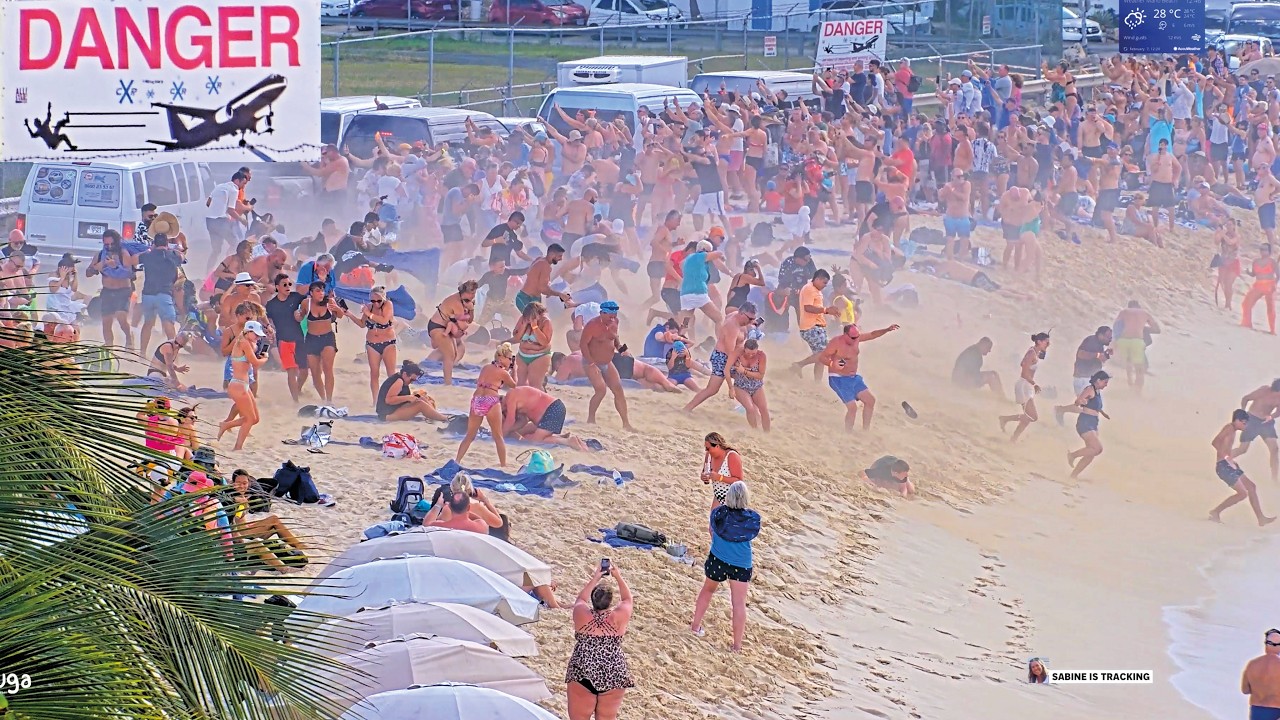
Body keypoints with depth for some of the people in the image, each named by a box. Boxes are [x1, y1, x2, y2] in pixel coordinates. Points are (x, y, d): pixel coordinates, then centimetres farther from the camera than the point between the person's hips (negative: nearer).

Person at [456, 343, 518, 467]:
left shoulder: (485, 368, 15)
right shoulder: (503, 373, 0)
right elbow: (514, 385, 14)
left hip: (476, 400, 5)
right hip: (491, 401, -5)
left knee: (470, 435, 15)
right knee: (498, 437, 8)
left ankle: (457, 460, 8)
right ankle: (503, 464, 8)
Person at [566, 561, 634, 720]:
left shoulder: (582, 615, -5)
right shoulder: (618, 618, -5)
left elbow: (581, 598, 18)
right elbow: (627, 599, 15)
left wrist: (595, 578, 23)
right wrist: (618, 576, 22)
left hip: (582, 674, -1)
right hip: (613, 676, 1)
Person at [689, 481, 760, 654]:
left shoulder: (718, 513, -6)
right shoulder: (752, 518, -9)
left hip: (717, 559, 2)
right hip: (741, 564, -2)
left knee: (708, 589, 28)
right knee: (739, 603, 2)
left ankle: (695, 626, 38)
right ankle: (737, 645, 2)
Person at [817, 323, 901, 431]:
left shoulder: (855, 338, 0)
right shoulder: (836, 343, -21)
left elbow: (872, 335, 13)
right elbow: (821, 358, -23)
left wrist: (887, 330, 1)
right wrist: (832, 364, -42)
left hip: (854, 377, 9)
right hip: (839, 379, -8)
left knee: (870, 400, 6)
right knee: (852, 407, -19)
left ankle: (866, 430, 17)